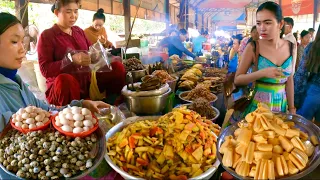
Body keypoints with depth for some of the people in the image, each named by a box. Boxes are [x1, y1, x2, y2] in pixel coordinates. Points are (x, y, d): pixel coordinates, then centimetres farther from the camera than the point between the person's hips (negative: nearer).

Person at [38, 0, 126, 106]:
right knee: (65, 79, -41)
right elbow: (45, 69, -12)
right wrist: (72, 60, -26)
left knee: (117, 67, -9)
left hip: (87, 83, 6)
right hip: (61, 86, -5)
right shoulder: (47, 35, -4)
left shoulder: (79, 31, 13)